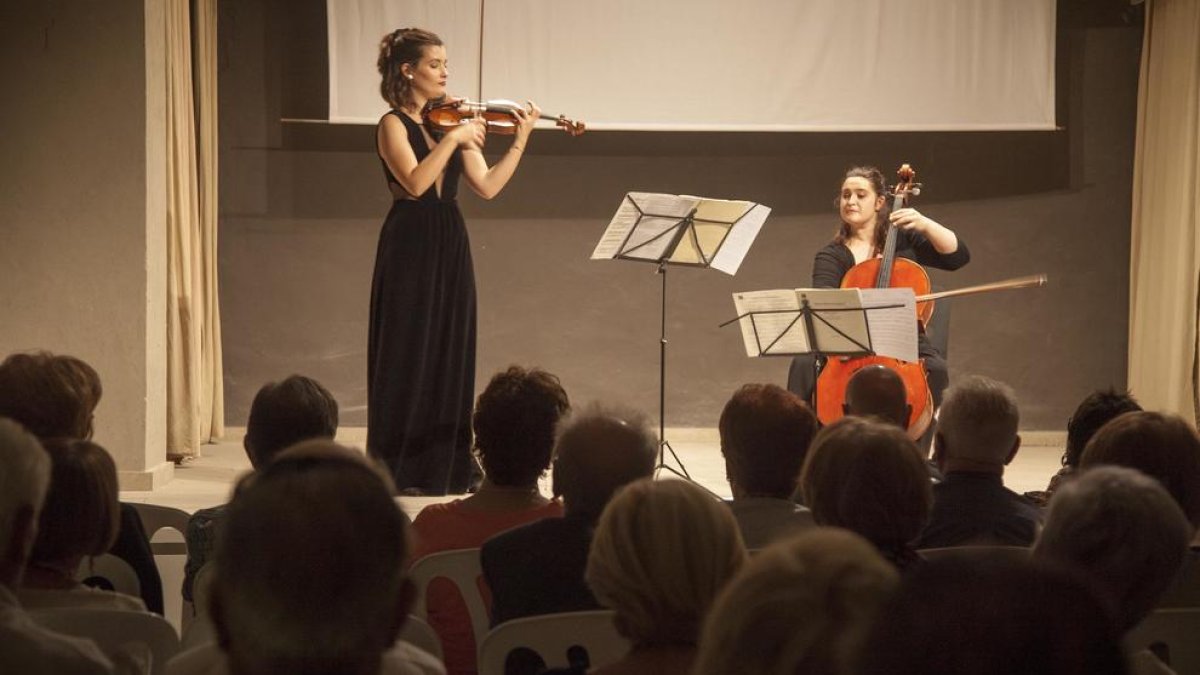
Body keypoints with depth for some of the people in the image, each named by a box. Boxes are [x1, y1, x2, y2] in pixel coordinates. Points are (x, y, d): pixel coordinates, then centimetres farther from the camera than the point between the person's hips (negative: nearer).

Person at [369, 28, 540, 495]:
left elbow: (487, 186, 4)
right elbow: (414, 183, -21)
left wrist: (519, 142, -4)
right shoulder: (394, 124, -6)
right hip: (411, 249, -6)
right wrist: (453, 139, -22)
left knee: (451, 355, 7)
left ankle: (444, 465, 14)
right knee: (409, 355, -3)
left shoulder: (450, 121, 10)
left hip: (451, 248, 6)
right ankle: (400, 469, 3)